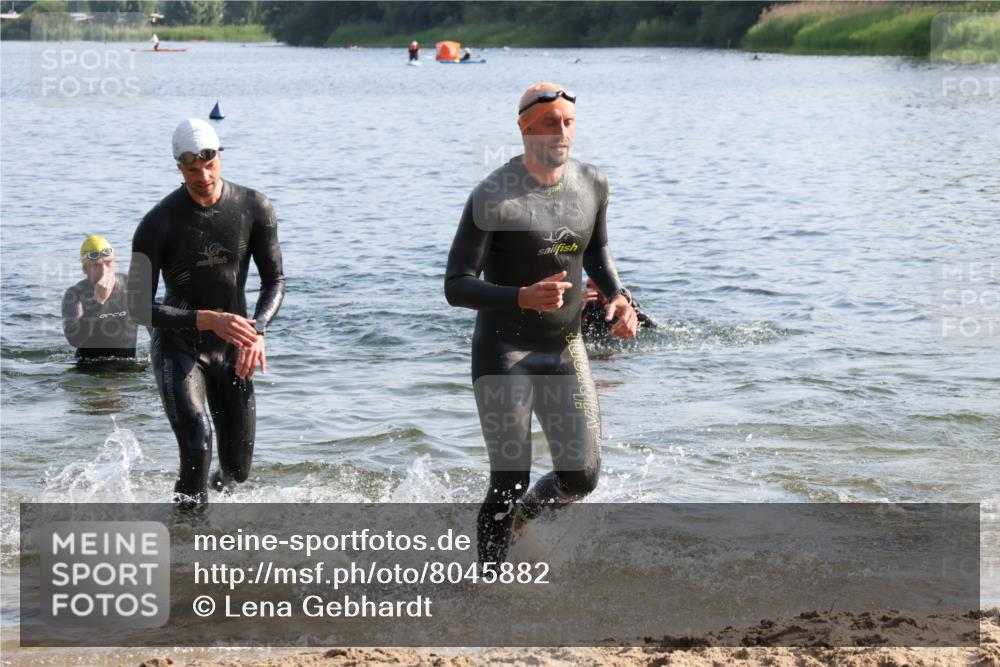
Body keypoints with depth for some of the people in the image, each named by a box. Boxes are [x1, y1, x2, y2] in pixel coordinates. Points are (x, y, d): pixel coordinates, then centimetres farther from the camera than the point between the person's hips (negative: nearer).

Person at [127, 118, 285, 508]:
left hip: (231, 349, 4)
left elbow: (274, 281, 0)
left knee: (237, 469, 9)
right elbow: (139, 307, -17)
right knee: (197, 447, -27)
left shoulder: (255, 209, -8)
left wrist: (257, 332, -20)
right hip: (177, 347, -4)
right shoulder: (159, 223, -17)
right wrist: (208, 320, -29)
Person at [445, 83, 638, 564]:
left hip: (565, 348, 5)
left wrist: (617, 296, 1)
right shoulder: (491, 198, -17)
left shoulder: (592, 185, 1)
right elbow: (456, 287, -18)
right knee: (509, 482, -5)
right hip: (503, 350, -5)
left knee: (581, 476, 1)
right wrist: (524, 297, -34)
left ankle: (522, 516, 33)